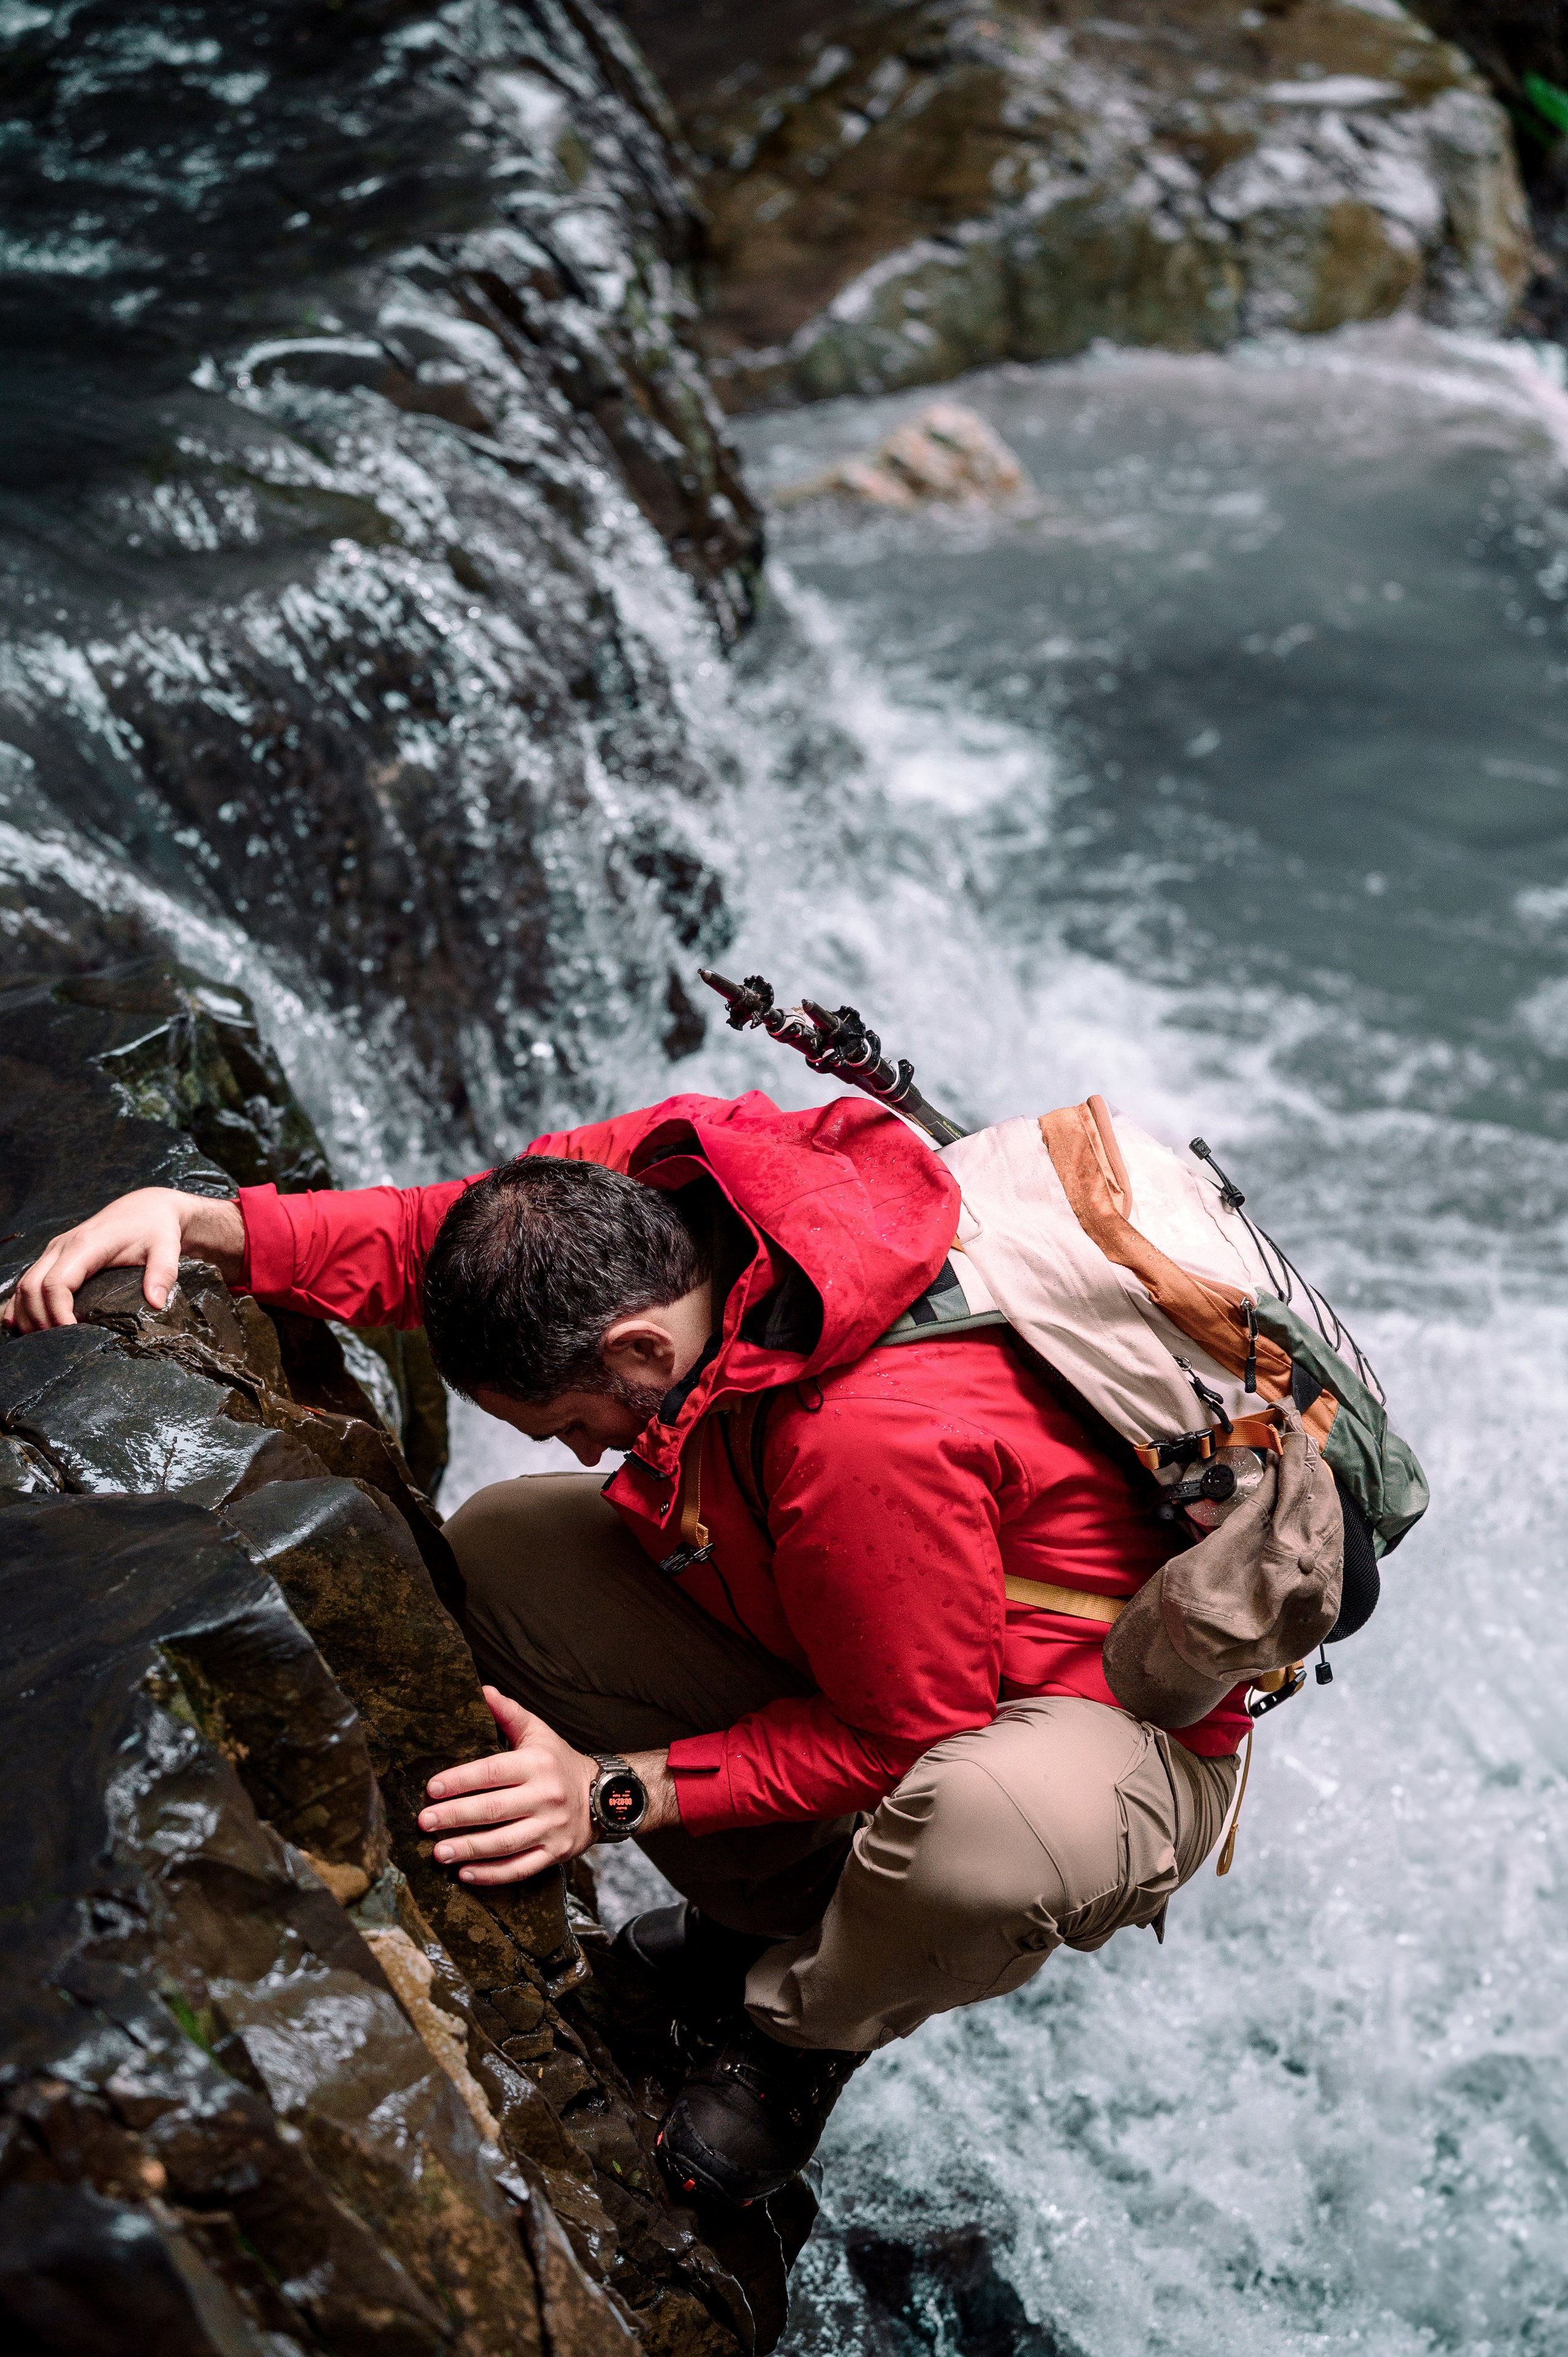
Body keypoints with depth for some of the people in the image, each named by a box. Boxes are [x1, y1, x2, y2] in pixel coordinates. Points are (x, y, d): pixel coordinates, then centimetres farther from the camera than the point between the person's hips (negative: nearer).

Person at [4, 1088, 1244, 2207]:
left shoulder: (876, 1438, -39)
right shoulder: (658, 1174, -17)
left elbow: (899, 1741, -26)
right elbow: (429, 1235, -2)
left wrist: (619, 1793, -24)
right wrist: (195, 1220, -17)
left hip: (1119, 1713, -7)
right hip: (855, 1645, 7)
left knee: (987, 1823, -44)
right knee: (500, 1549, -4)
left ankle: (804, 2023, -5)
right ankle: (776, 1906, 11)